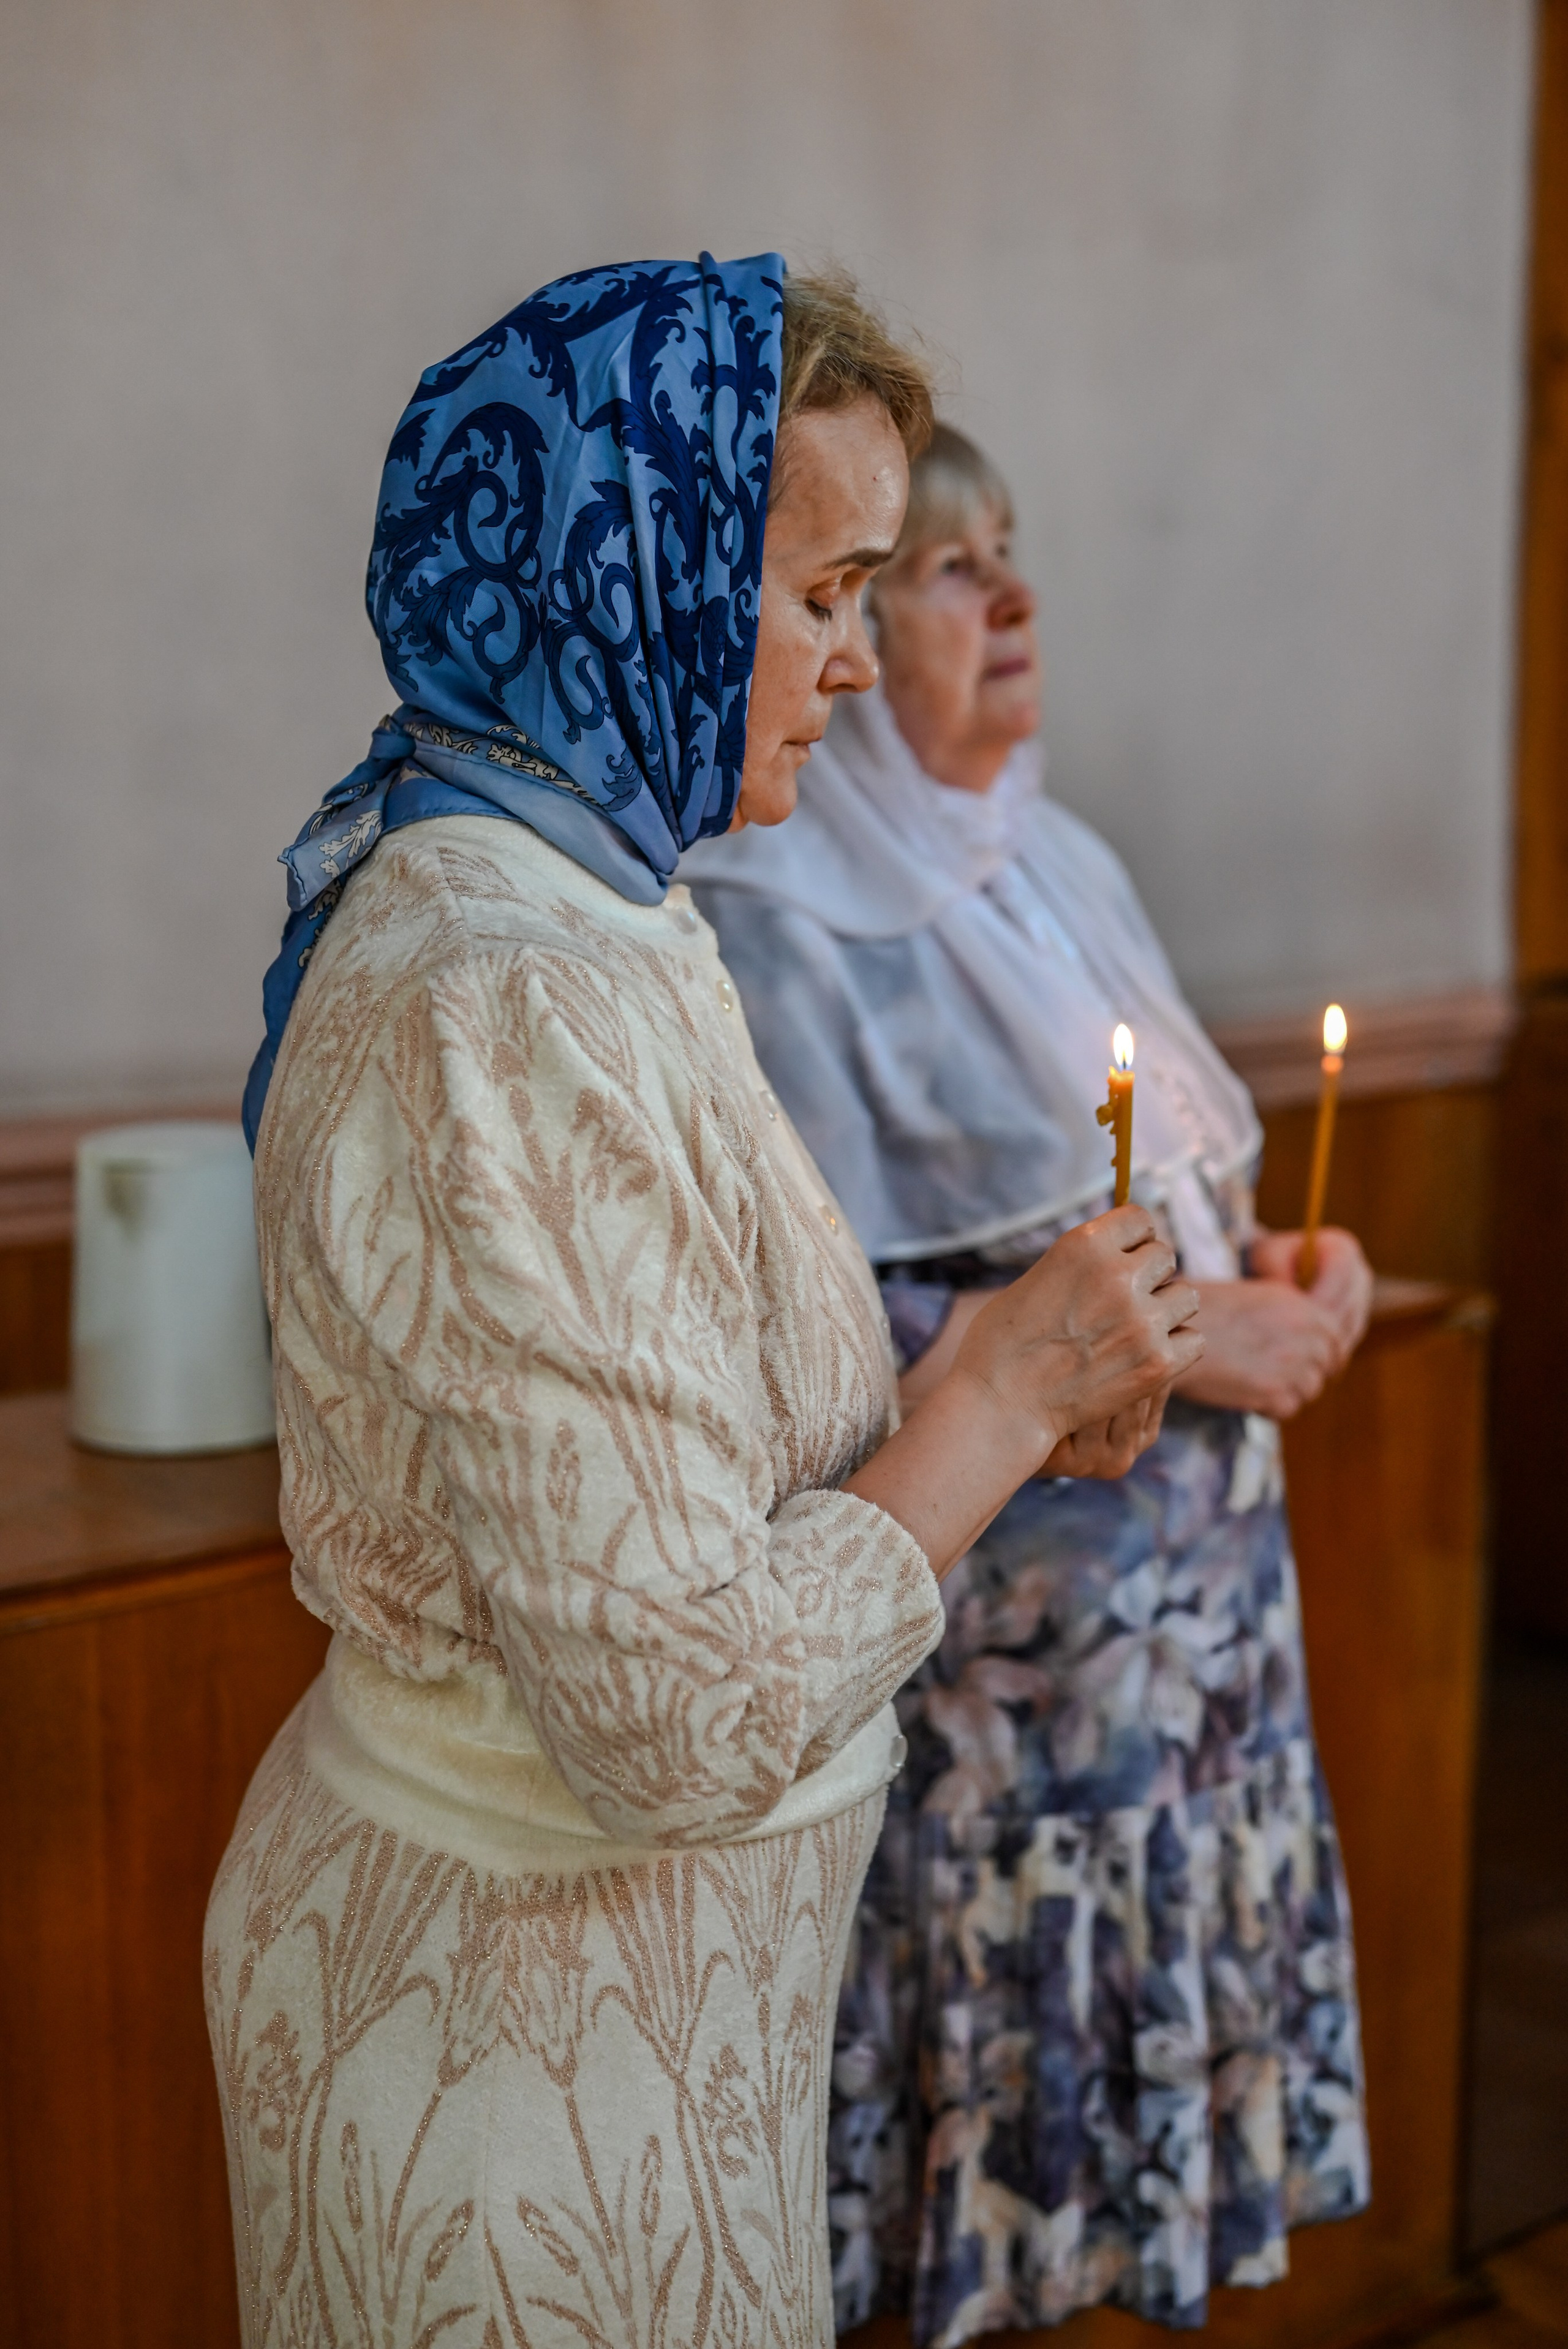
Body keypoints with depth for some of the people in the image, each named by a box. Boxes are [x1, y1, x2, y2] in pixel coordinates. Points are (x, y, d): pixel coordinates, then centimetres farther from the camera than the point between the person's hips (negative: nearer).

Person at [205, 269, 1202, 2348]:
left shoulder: (459, 896, 3)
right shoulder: (534, 1014, -29)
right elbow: (692, 1716, -29)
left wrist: (989, 1402, 1)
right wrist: (1003, 1398, -17)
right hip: (543, 2023, -9)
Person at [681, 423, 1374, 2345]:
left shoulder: (1055, 864, 10)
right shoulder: (774, 922, -14)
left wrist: (1273, 1266, -3)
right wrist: (1173, 1338, -19)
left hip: (1194, 1579, 7)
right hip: (991, 1626, -7)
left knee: (1163, 2007, 17)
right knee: (1015, 2008, 6)